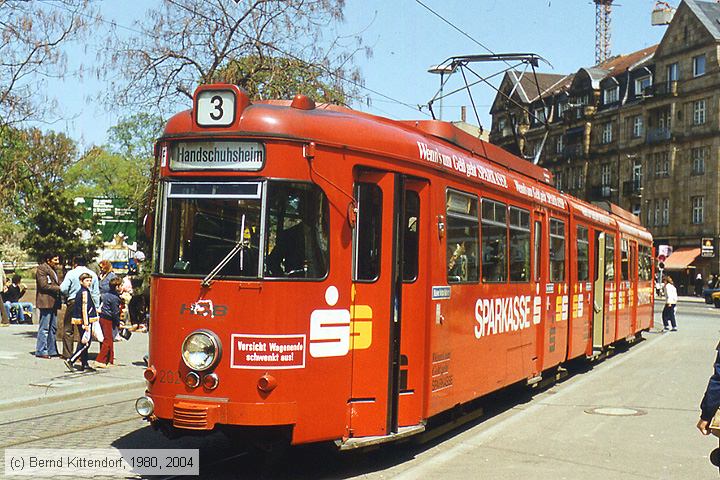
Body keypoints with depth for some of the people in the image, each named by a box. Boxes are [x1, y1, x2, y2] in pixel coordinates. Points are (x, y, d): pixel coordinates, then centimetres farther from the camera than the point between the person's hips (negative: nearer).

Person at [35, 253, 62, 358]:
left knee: (53, 328, 11)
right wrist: (59, 289, -16)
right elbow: (44, 286, -16)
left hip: (53, 302, 9)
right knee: (44, 328, -6)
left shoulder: (53, 269, 20)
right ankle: (41, 351, -2)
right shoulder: (42, 269, -8)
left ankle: (51, 350, 17)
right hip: (46, 302, -9)